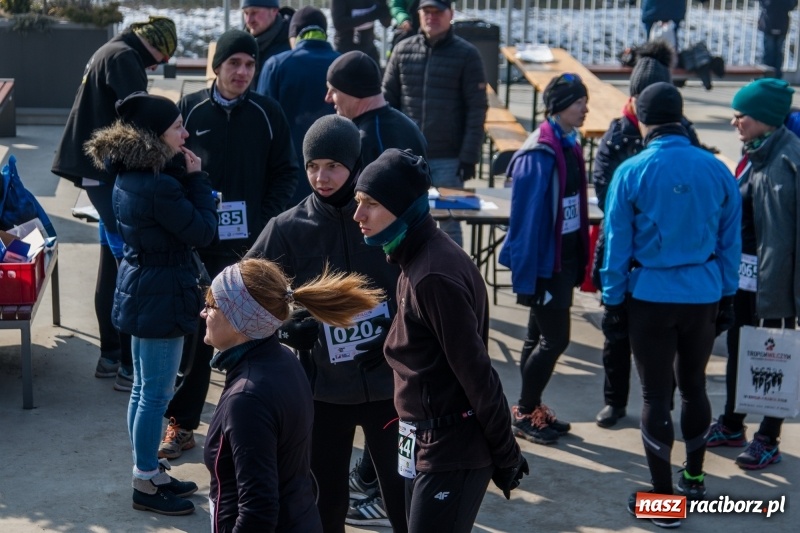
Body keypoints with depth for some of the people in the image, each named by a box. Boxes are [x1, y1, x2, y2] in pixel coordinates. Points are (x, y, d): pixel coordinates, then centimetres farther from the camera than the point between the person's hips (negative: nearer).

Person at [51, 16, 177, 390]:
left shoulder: (110, 53, 18)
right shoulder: (124, 57, -13)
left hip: (101, 169, 10)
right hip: (112, 172, -10)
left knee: (113, 264, 16)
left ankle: (110, 354, 24)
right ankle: (130, 365, -5)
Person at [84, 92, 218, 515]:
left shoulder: (129, 176, 5)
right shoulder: (160, 185, -25)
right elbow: (203, 231, -17)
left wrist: (185, 176, 1)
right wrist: (196, 178, -11)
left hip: (140, 291, 10)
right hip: (161, 296, -10)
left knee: (144, 388, 19)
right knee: (156, 393, 1)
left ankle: (149, 472, 32)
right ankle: (146, 486, 12)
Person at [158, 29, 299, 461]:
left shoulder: (268, 113, 1)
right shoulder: (190, 109, 2)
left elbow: (285, 173, 5)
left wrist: (266, 221, -5)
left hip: (253, 244, 0)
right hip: (199, 242, 0)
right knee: (195, 332, 3)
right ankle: (181, 424, 11)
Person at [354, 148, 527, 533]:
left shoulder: (434, 275, -22)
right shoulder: (416, 259, 9)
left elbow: (475, 373, -20)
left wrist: (505, 458, -14)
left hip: (452, 450, -10)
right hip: (426, 443, 10)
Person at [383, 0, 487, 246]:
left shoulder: (466, 55, -3)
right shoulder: (403, 51, 5)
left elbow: (477, 110, -5)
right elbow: (387, 101, 8)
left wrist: (469, 156, -10)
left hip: (449, 159, -3)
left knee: (449, 225, 6)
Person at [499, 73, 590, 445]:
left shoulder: (569, 146, 6)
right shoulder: (538, 155, -20)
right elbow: (527, 218, -20)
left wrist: (579, 261, 12)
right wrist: (527, 276, -19)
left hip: (564, 260, 8)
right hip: (544, 263, -8)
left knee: (540, 338, 16)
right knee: (555, 338, -3)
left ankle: (531, 409, 27)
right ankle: (523, 414, 11)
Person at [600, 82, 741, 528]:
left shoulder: (632, 172, -11)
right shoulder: (717, 170, -4)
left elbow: (617, 246, -6)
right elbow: (730, 243, 3)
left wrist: (613, 302, 3)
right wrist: (727, 297, 14)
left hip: (651, 297, -3)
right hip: (704, 295, 3)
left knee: (657, 395, 5)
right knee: (694, 385, 21)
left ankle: (664, 501, 10)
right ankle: (694, 479, 35)